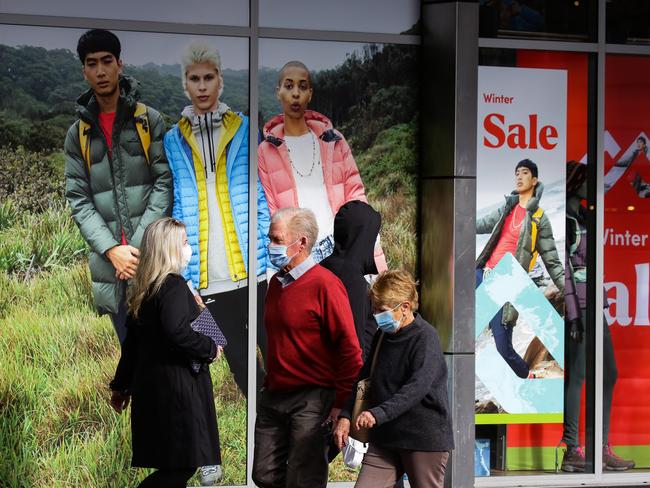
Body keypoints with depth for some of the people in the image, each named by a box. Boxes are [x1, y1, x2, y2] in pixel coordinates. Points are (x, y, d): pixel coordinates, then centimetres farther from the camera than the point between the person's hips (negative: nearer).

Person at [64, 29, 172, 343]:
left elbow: (164, 183, -1)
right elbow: (79, 200, 6)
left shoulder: (149, 121, 5)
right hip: (110, 266, 2)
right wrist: (112, 250, -9)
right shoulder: (78, 134, 12)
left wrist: (141, 245, -11)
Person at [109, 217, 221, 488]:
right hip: (176, 387, -10)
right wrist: (210, 349, -14)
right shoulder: (174, 285, -14)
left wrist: (122, 386, 25)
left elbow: (132, 342, 20)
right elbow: (177, 332, -30)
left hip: (148, 384, 10)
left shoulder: (144, 289, 14)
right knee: (183, 465, -8)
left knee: (174, 465, 12)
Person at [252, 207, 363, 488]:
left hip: (311, 400, -8)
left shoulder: (325, 284, -13)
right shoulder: (276, 283, 11)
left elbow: (349, 348, -15)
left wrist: (341, 402, -15)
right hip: (273, 396, 8)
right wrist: (269, 383, 19)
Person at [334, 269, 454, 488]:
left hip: (425, 438, -7)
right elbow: (364, 379, 18)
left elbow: (417, 387, -25)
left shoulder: (425, 336, -13)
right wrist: (346, 416, 4)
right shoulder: (382, 337, 12)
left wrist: (378, 414, -35)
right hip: (384, 437, 7)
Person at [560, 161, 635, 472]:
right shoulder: (564, 220, -9)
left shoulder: (584, 217, 17)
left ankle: (602, 449, 14)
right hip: (576, 305, -10)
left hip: (594, 304, 10)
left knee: (608, 374, 9)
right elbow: (563, 270, -15)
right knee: (577, 376, -8)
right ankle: (572, 451, -4)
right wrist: (573, 313, -19)